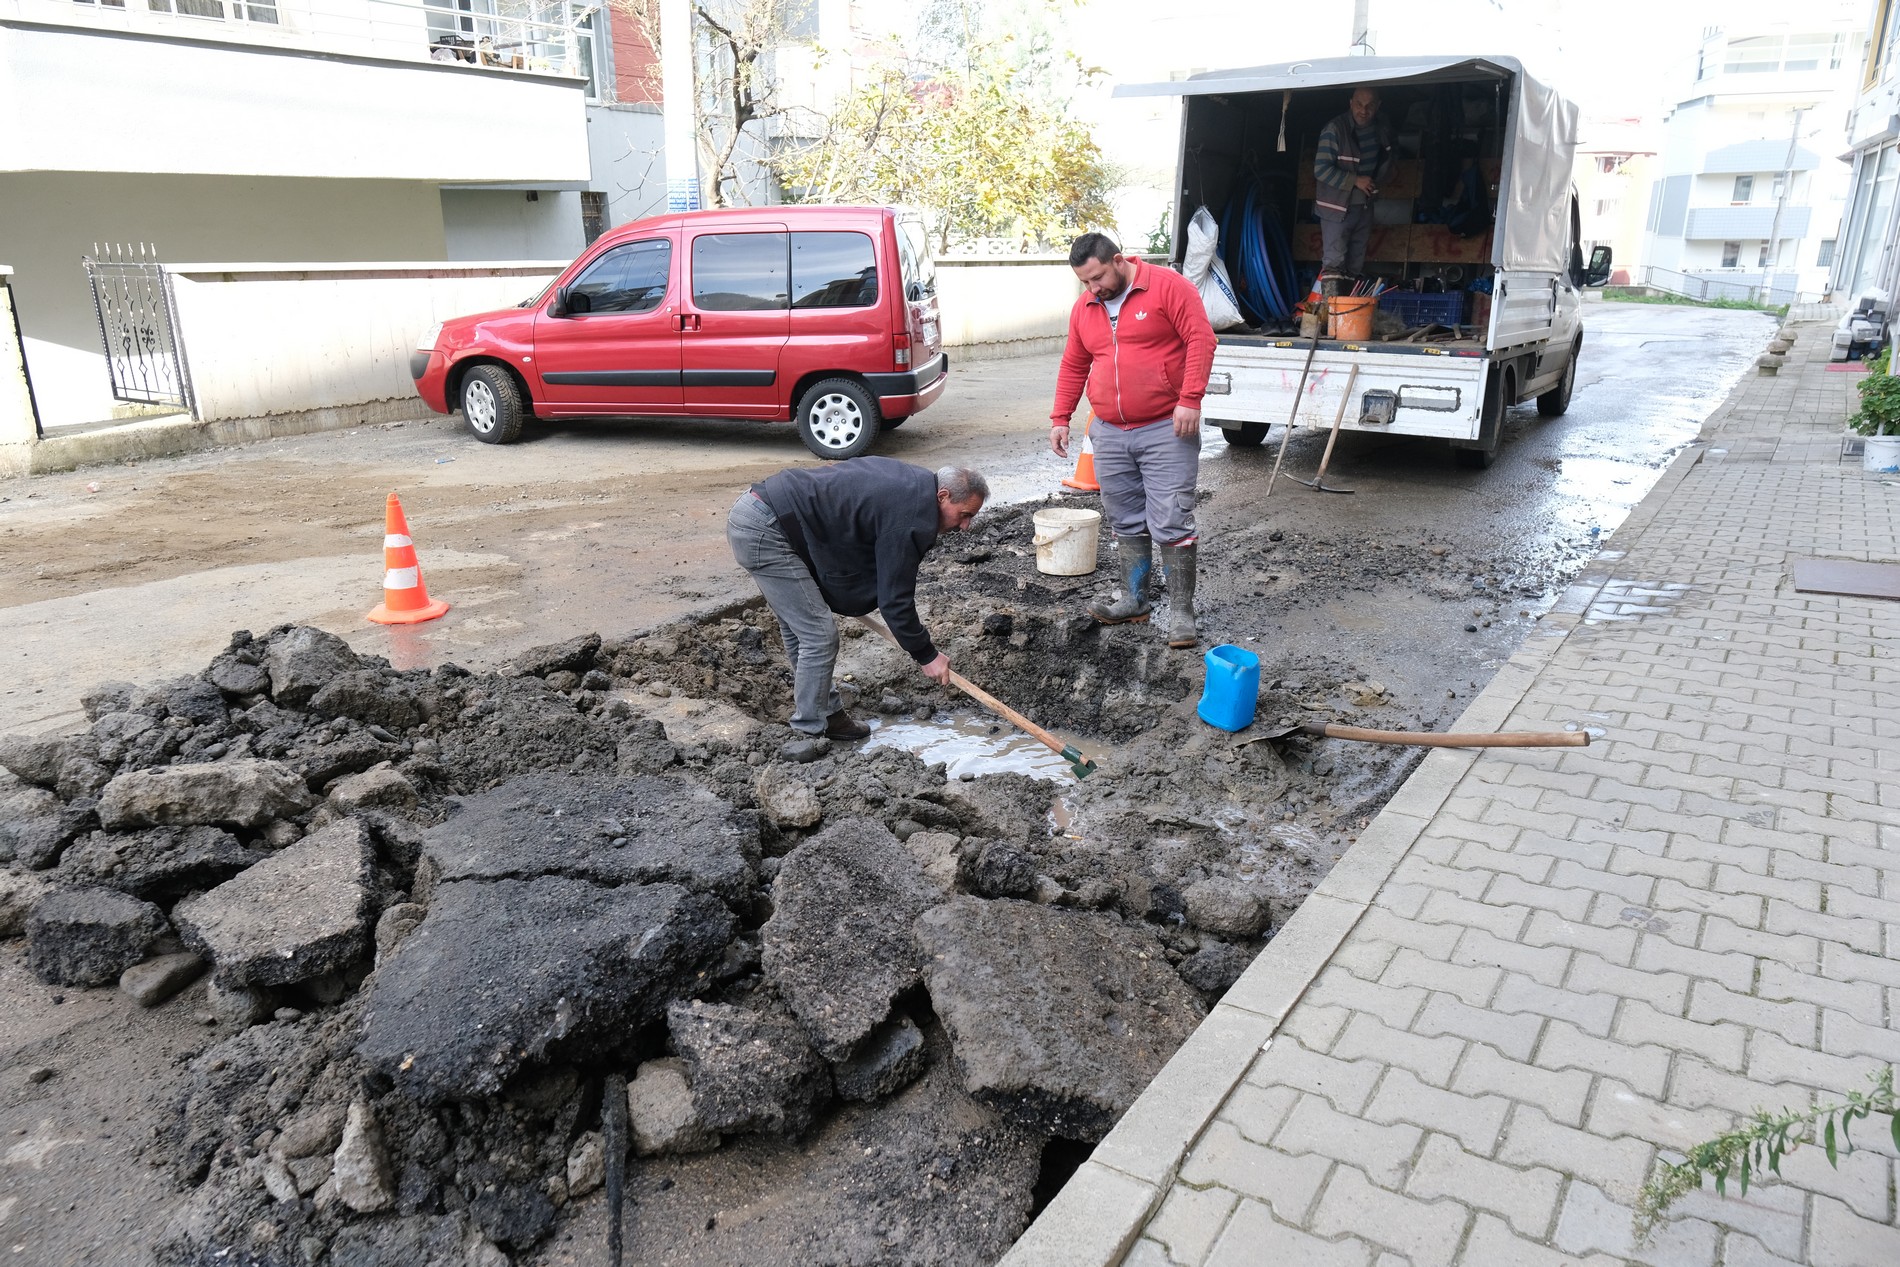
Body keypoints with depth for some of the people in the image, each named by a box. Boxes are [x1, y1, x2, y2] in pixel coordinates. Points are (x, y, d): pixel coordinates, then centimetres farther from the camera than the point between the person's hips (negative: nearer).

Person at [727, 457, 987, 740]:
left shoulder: (911, 480, 11)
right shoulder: (908, 518, -18)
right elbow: (895, 600, -14)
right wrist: (927, 655, -3)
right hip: (764, 532, -10)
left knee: (797, 626, 21)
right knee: (819, 634, -5)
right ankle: (812, 729, 9)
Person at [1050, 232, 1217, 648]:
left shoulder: (1168, 286, -7)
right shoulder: (1084, 308, 11)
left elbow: (1201, 340, -12)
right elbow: (1073, 367, 19)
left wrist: (1190, 399, -20)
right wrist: (1060, 418, 14)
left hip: (1166, 429, -6)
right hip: (1110, 434, 6)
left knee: (1171, 522, -7)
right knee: (1126, 522, 12)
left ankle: (1181, 612, -1)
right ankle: (1134, 599, 23)